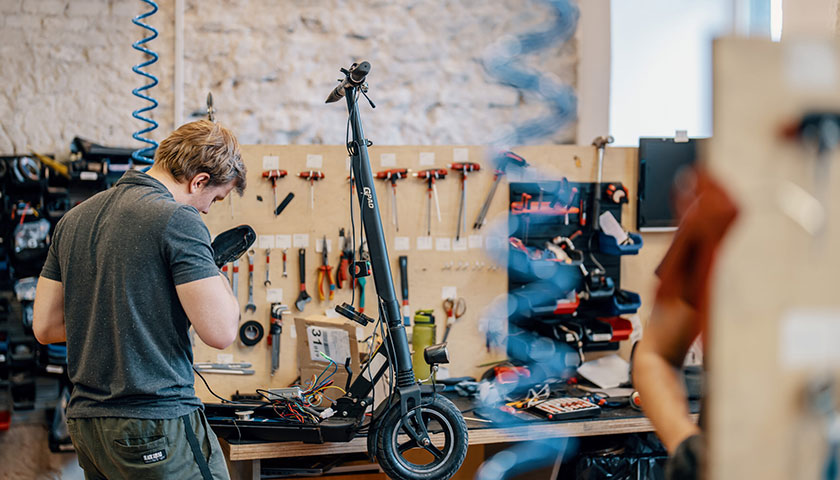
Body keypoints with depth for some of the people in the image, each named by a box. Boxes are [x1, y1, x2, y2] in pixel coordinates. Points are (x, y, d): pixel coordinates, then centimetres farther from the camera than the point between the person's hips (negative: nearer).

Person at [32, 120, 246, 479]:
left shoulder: (74, 218, 11)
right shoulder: (178, 220, -13)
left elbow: (44, 327, 13)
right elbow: (220, 331, -17)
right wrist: (214, 274, 0)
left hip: (84, 421, 8)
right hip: (157, 428, -8)